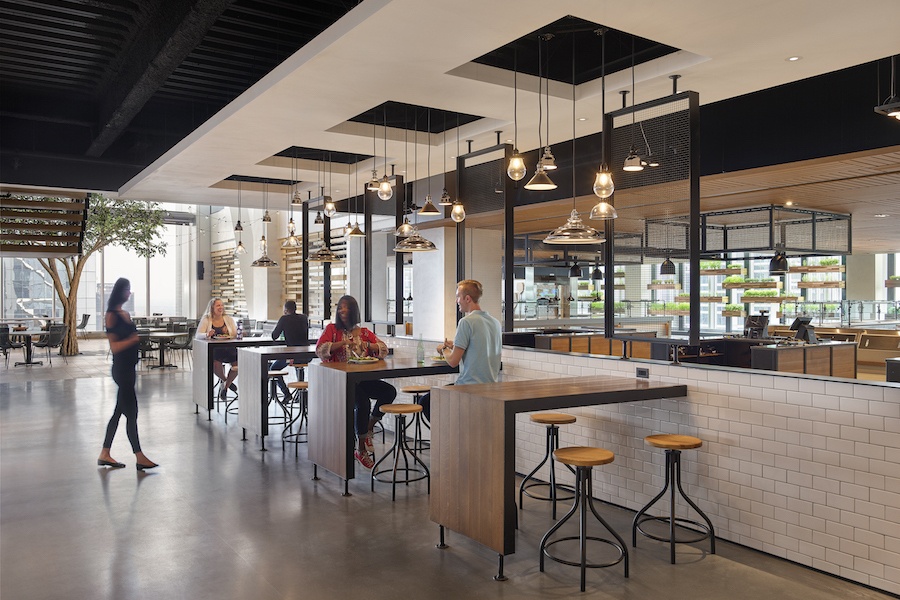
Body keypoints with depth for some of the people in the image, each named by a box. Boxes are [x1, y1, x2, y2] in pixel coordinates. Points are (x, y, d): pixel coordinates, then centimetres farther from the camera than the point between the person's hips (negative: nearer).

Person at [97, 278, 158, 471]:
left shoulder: (125, 314, 13)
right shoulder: (112, 315, -13)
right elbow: (114, 347, -17)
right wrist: (134, 338, -26)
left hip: (128, 369, 9)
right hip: (121, 369, -9)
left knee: (119, 411, 14)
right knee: (131, 414, -3)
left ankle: (105, 454, 24)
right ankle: (139, 457, 3)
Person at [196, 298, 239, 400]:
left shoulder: (228, 319, 14)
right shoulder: (206, 319, 7)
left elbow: (236, 335, 8)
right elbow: (198, 335, -4)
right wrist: (207, 334, -26)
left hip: (229, 348, 2)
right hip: (213, 349, -2)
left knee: (238, 363, -25)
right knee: (215, 364, -34)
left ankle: (225, 386, 3)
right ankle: (225, 380, 3)